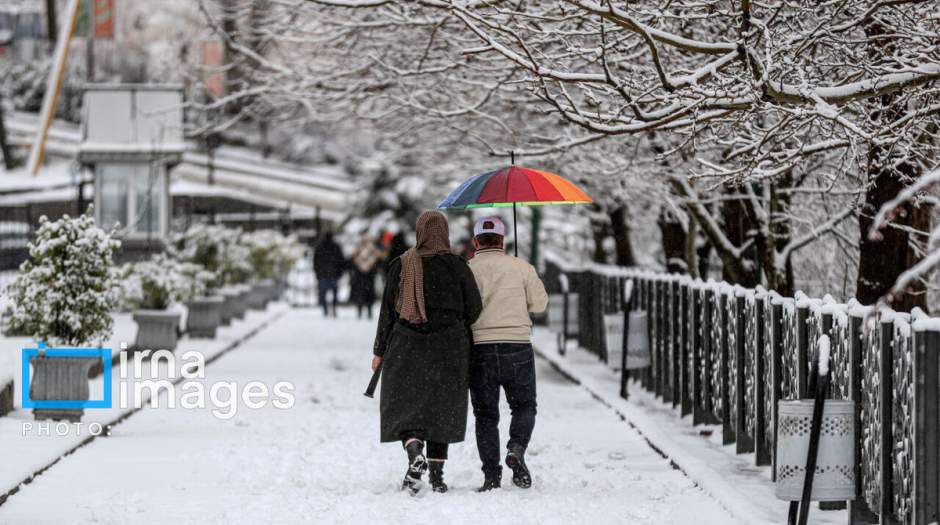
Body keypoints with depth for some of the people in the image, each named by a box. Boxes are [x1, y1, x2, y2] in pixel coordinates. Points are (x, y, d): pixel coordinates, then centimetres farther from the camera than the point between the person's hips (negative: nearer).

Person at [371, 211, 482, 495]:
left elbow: (388, 310, 1)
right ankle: (437, 475, 9)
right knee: (440, 409, 10)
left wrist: (380, 351, 7)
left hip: (407, 346, 0)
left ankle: (415, 454, -21)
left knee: (404, 408, 6)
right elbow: (474, 309, -3)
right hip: (449, 349, 0)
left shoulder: (402, 265, -1)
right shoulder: (457, 266, -3)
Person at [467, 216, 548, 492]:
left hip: (479, 348, 0)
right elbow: (540, 303, 5)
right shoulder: (521, 267, 1)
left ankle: (491, 475, 2)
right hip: (517, 346, 0)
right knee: (524, 406, 15)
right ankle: (516, 450, -11)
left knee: (486, 415, 8)